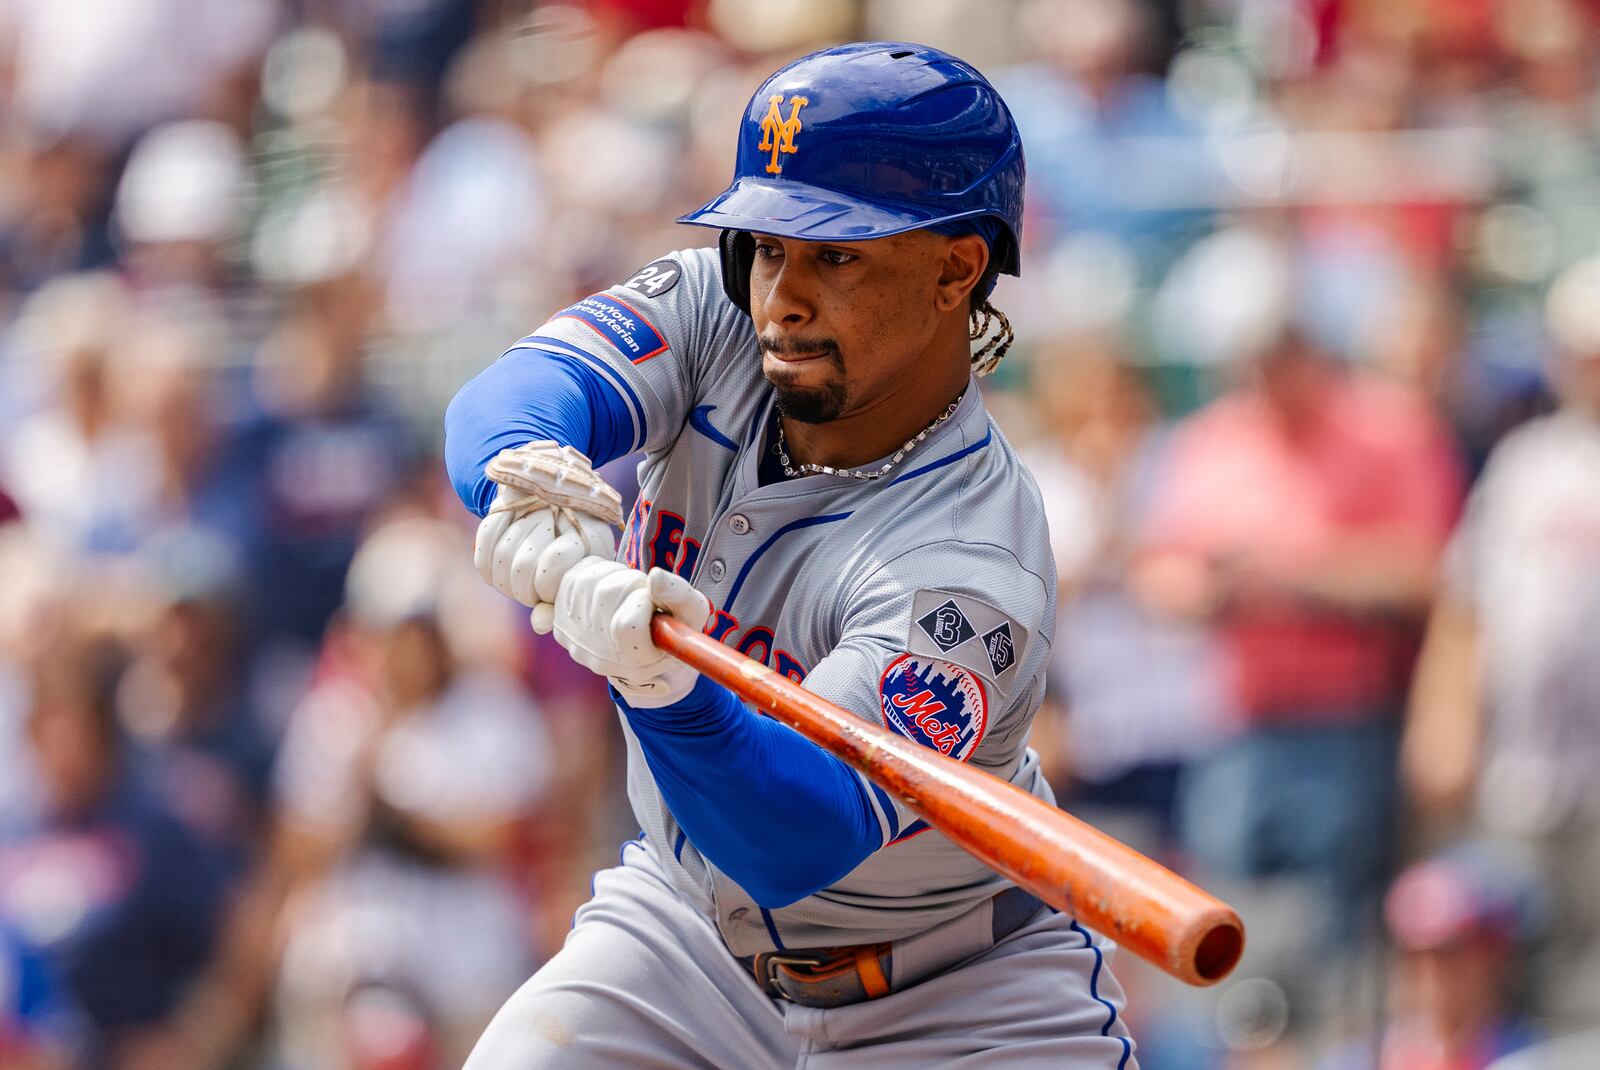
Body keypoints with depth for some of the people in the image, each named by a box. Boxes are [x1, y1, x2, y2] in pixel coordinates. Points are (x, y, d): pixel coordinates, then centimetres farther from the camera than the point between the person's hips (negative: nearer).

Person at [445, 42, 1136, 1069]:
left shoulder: (973, 571, -31)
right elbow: (513, 392, -29)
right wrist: (526, 473, -54)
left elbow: (796, 844, -40)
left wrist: (669, 691, -60)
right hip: (687, 926, 5)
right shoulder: (714, 311, -13)